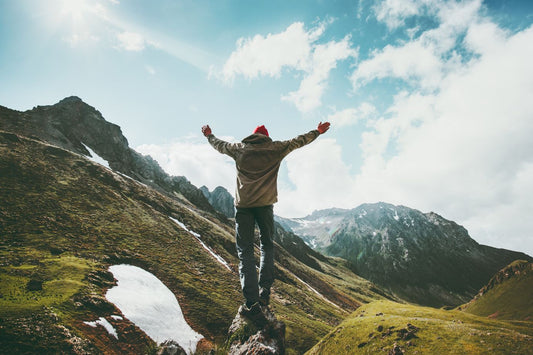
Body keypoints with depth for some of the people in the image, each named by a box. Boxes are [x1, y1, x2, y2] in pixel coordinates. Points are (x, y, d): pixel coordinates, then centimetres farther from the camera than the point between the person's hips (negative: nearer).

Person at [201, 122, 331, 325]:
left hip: (243, 205, 0)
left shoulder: (239, 149, 11)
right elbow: (299, 141, 18)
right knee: (267, 246, 17)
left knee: (245, 251, 0)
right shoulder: (275, 148, 8)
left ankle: (252, 303, -8)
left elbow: (219, 145, 28)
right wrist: (318, 132, 34)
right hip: (265, 204, 0)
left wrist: (209, 135, 49)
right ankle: (265, 292, 8)